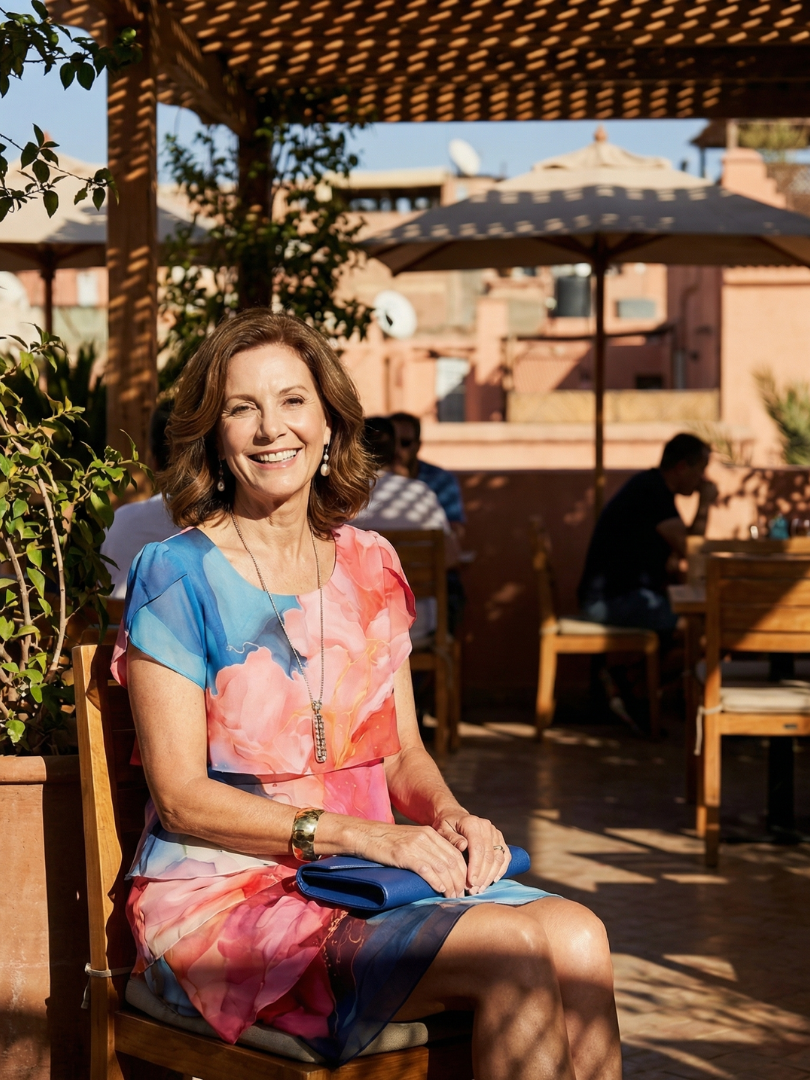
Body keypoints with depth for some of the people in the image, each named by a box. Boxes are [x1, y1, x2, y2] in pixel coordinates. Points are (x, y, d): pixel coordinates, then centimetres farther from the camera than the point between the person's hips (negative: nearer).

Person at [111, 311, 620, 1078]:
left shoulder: (369, 568, 12)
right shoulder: (176, 576, -6)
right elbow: (180, 797, -10)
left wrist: (449, 815, -7)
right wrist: (357, 834, -20)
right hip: (225, 894, -5)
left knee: (577, 936, -22)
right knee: (514, 952, -26)